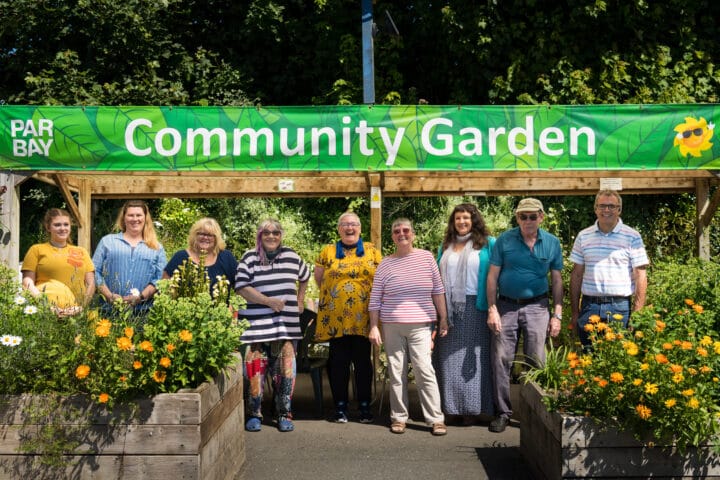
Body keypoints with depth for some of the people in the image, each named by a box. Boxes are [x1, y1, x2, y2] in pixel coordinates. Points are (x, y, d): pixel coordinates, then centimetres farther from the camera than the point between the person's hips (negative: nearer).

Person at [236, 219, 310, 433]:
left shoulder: (291, 256, 11)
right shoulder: (250, 258, 1)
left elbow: (305, 277, 28)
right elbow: (241, 287, -8)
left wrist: (299, 301, 19)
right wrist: (268, 301, -15)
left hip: (287, 325, 3)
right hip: (256, 324, -2)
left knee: (285, 369, 2)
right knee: (255, 369, -2)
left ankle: (285, 415, 13)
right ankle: (254, 415, 11)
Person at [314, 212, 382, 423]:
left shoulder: (372, 251, 8)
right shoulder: (328, 252, 8)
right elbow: (318, 279, 16)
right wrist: (331, 295, 9)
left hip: (363, 317, 0)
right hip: (336, 317, 0)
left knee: (363, 361, 4)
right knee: (339, 362, 5)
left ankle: (365, 406, 14)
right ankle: (340, 407, 14)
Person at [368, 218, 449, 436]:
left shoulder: (426, 257, 5)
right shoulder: (385, 264, 5)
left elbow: (438, 290, 9)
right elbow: (375, 299, 7)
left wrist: (443, 318, 7)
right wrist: (374, 327, 2)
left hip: (420, 325, -1)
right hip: (392, 326, 1)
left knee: (425, 370, -7)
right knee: (396, 372, 5)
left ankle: (436, 419, -1)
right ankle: (398, 417, 15)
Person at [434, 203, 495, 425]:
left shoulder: (488, 244, 3)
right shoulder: (445, 247, 17)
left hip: (474, 308, -4)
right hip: (448, 308, 4)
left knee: (471, 357, -2)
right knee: (449, 358, 5)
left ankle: (470, 407, 6)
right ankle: (452, 406, 13)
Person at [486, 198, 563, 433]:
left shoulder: (552, 243, 4)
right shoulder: (504, 240, -1)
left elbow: (557, 280, 8)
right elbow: (492, 276, 0)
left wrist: (557, 315, 2)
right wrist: (492, 310, -6)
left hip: (536, 307, 1)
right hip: (506, 305, 0)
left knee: (536, 361, 4)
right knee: (501, 359, -1)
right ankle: (502, 412, 9)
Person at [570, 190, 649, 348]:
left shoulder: (632, 237, 0)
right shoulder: (583, 236, 8)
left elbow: (640, 276, -1)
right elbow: (576, 275, 11)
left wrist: (637, 314, -7)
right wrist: (575, 312, 9)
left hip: (620, 307, -2)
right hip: (589, 306, 2)